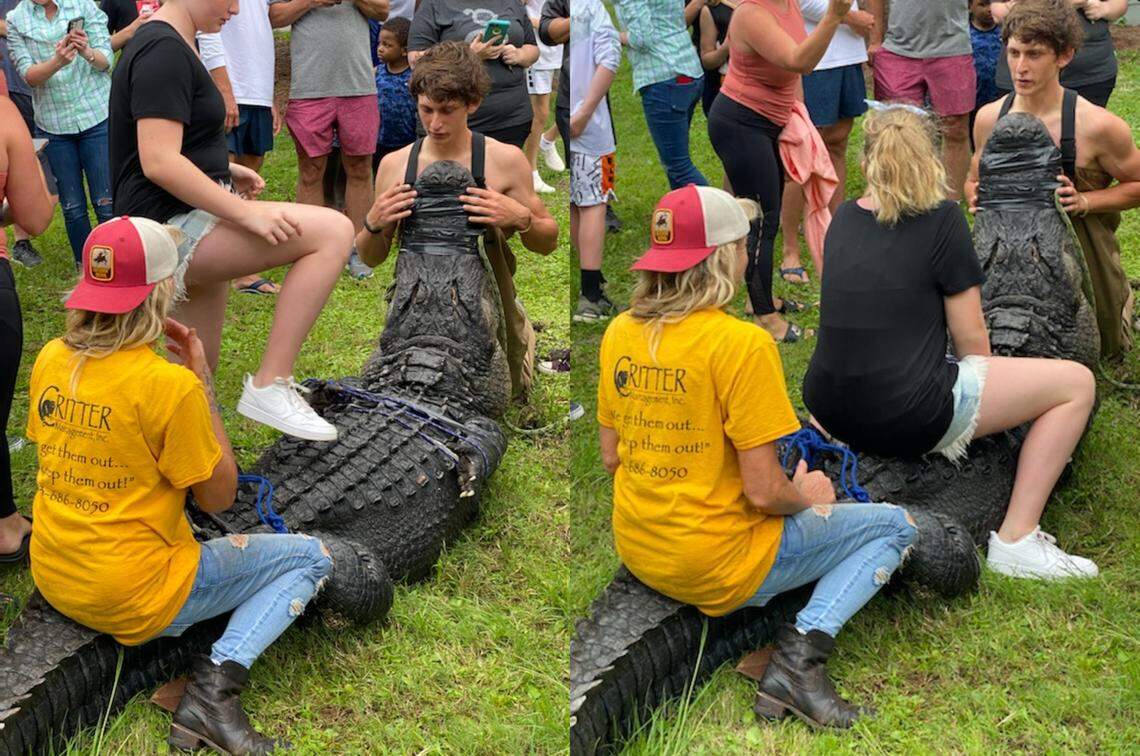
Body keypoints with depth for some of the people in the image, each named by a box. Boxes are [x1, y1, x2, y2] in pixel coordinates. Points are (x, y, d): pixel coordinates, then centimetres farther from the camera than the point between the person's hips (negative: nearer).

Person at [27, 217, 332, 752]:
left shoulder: (51, 359, -2)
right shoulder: (168, 384, -22)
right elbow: (219, 498, -10)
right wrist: (202, 381, -7)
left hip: (53, 581, 7)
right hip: (133, 600, -7)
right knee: (310, 558, 6)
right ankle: (217, 682, -12)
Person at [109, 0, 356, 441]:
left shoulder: (166, 45, 17)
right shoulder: (164, 50, -16)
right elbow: (158, 163, -25)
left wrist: (223, 169, 17)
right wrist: (246, 212, -26)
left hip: (185, 225, 11)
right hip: (171, 226, -11)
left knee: (199, 369, 17)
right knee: (334, 232, -21)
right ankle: (270, 386, -18)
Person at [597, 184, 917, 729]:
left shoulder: (620, 333, 0)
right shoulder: (741, 343, -20)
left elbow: (610, 459, 9)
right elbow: (764, 492, -19)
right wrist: (806, 496, 2)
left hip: (638, 555, 8)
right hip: (716, 568, -8)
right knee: (894, 525, 8)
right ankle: (802, 650, -9)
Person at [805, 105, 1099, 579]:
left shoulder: (844, 218, 9)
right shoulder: (941, 220, -8)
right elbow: (971, 340, -5)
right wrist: (986, 388, 17)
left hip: (828, 410, 8)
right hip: (906, 421, -7)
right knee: (1076, 384, 4)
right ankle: (1016, 539, 0)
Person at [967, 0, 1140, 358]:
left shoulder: (1097, 126, -21)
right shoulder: (989, 118, -9)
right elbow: (975, 179, 9)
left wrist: (1083, 201, -24)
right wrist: (976, 197, -14)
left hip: (1081, 244, -2)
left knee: (1104, 347, 14)